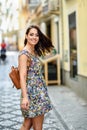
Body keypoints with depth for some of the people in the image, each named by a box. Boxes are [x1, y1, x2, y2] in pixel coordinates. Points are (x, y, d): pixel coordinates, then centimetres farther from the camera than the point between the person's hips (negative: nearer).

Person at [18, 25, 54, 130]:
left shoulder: (35, 52, 13)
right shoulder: (24, 53, -13)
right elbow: (22, 76, -19)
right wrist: (25, 97, -26)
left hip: (39, 92, 8)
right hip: (32, 93, -8)